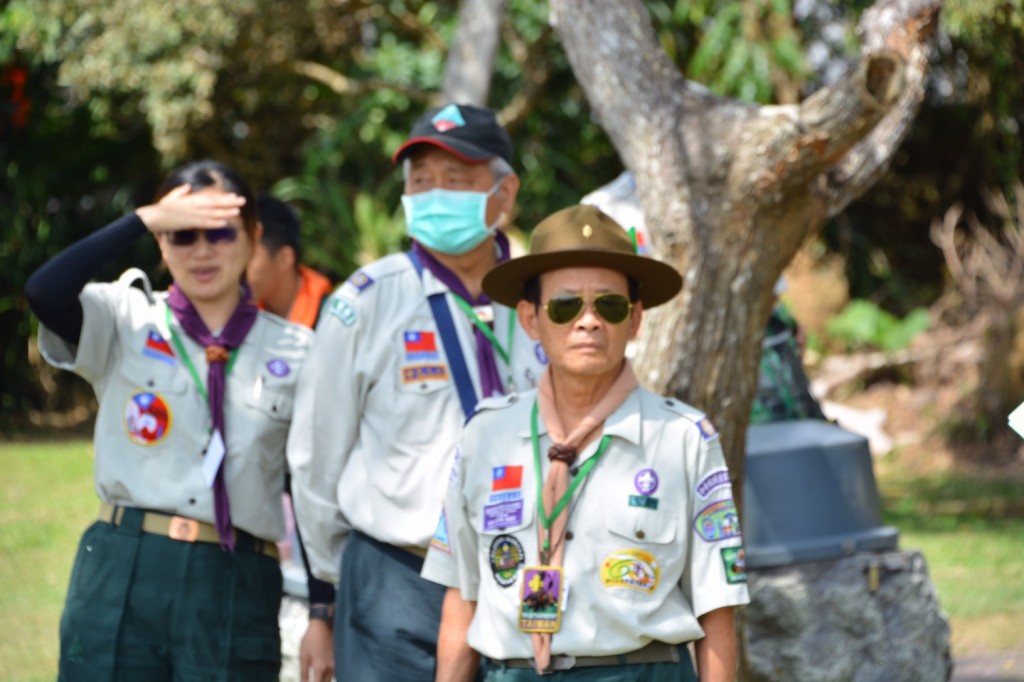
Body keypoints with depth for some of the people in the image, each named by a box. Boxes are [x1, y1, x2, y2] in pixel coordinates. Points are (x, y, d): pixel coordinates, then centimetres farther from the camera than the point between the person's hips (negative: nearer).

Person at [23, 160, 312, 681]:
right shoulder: (126, 322, 7)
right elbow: (43, 291, -14)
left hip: (238, 586, 1)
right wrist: (144, 219, -10)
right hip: (122, 578, -1)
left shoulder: (293, 352, 10)